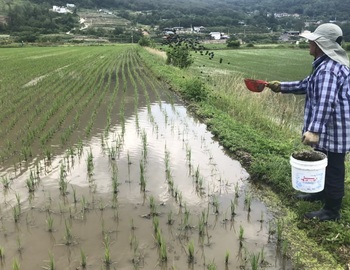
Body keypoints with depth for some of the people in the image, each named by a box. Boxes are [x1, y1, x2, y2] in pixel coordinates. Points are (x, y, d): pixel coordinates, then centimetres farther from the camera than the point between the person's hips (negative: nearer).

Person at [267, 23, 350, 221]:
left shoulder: (329, 69, -25)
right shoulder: (327, 64, 11)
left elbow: (325, 102, -34)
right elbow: (308, 85, 21)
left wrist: (314, 130, -39)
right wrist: (282, 87, 16)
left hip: (334, 130, -11)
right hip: (329, 129, 11)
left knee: (332, 168, 2)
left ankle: (332, 210, 17)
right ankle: (321, 192, 46)